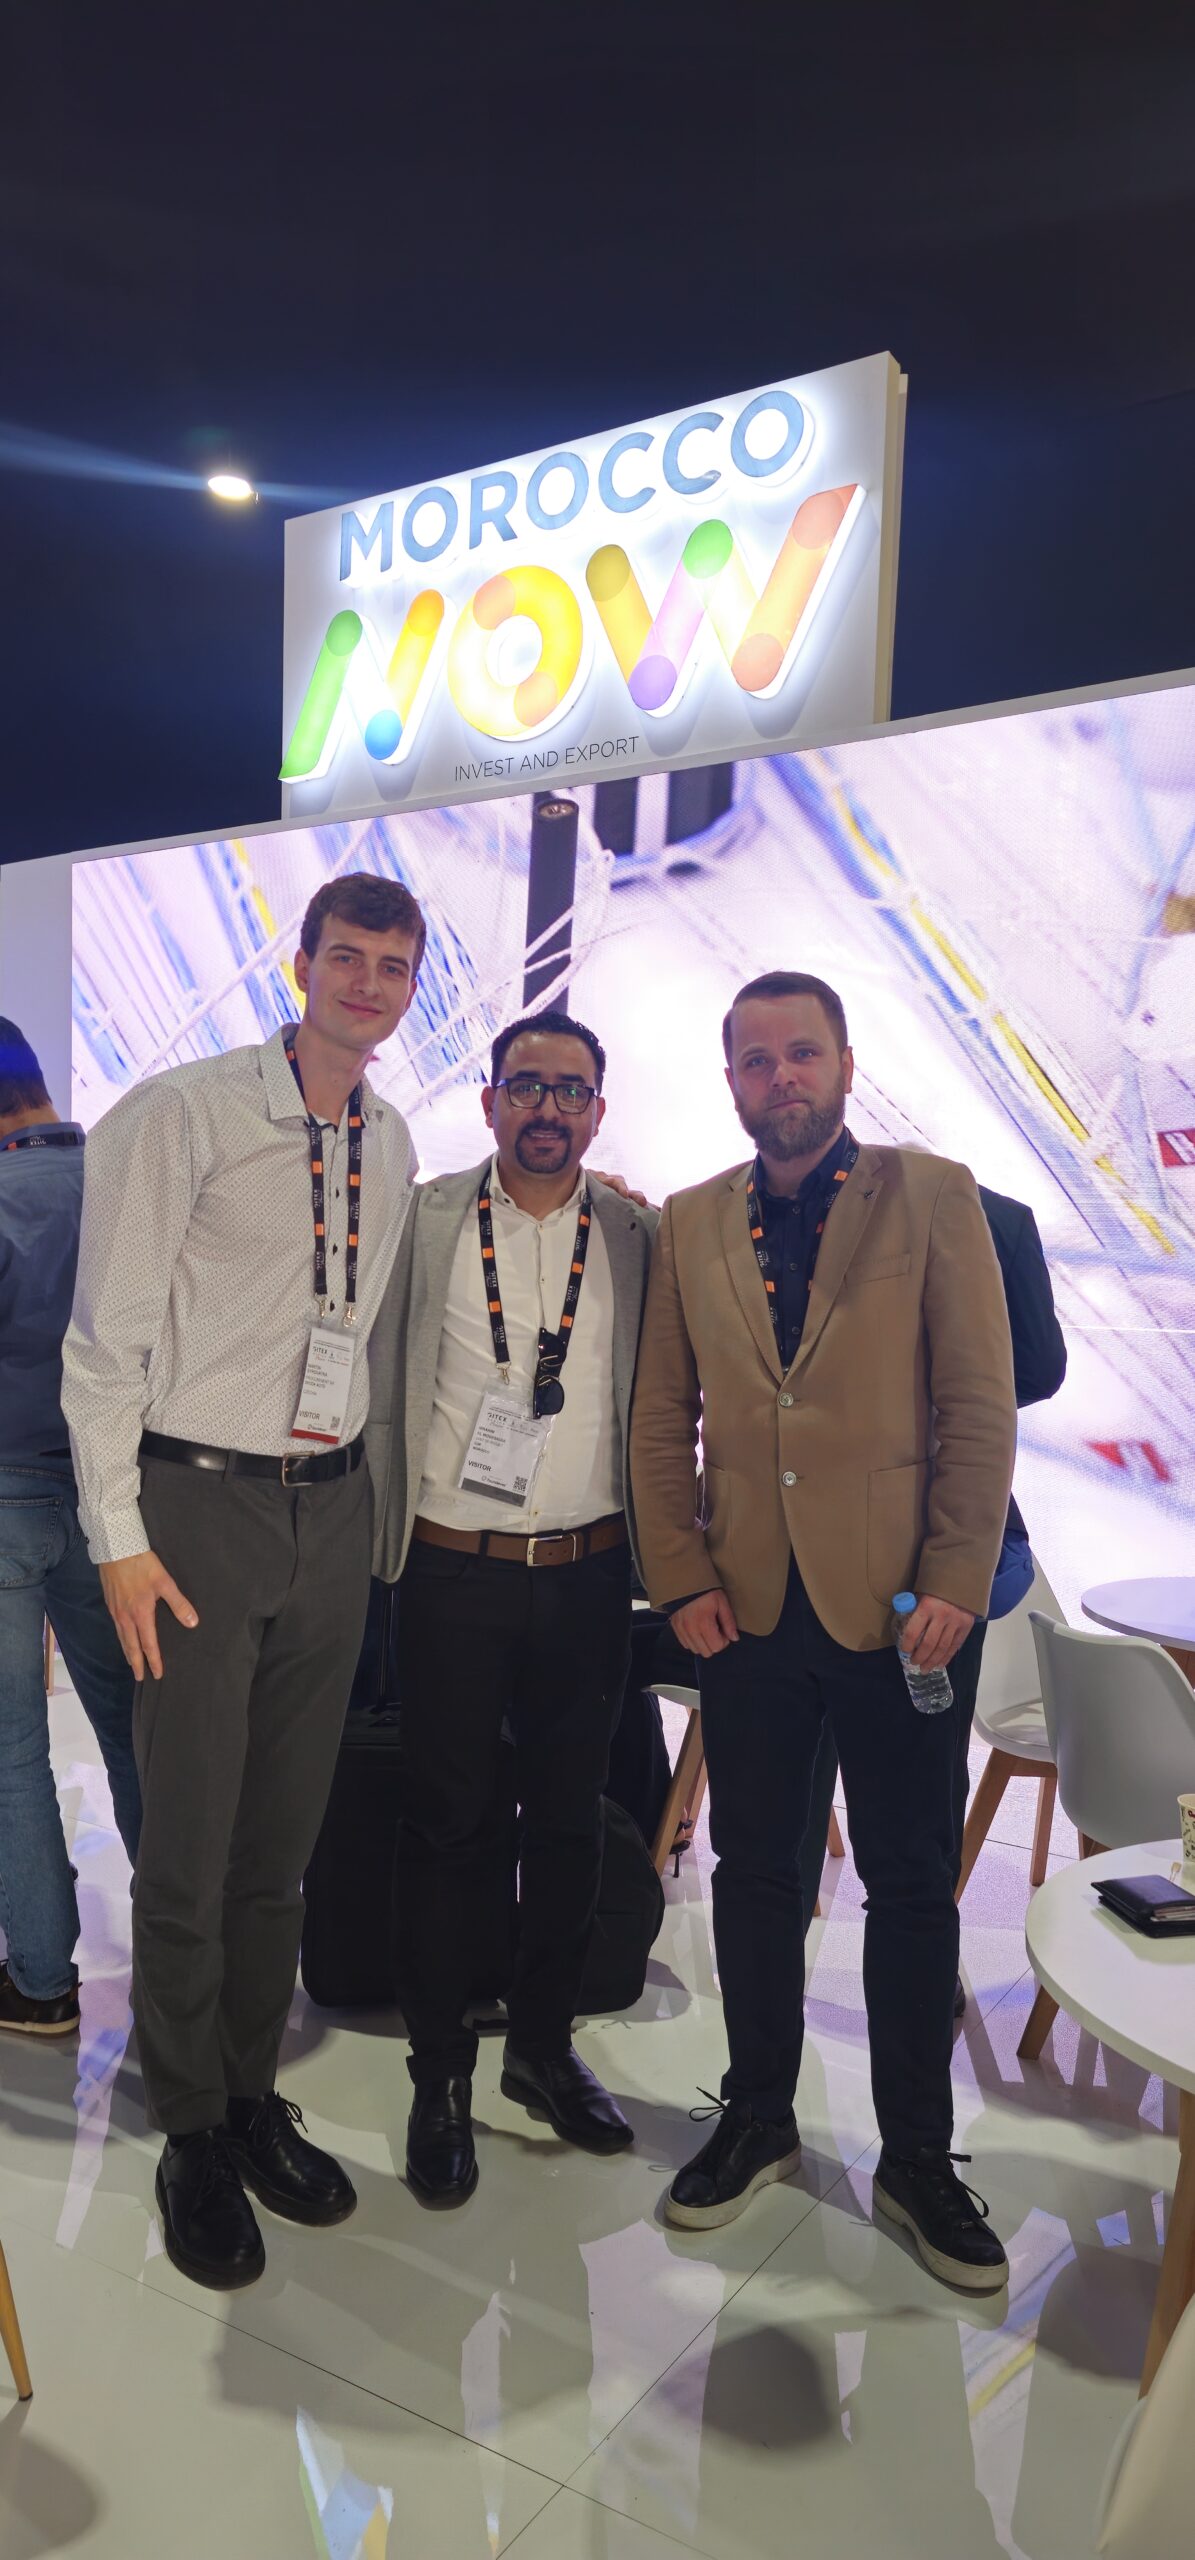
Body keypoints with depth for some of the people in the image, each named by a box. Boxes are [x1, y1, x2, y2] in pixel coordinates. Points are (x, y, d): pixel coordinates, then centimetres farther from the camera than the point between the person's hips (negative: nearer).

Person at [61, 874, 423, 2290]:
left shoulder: (391, 1144, 10)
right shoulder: (183, 1111, -8)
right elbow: (107, 1335, -9)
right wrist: (119, 1535, -12)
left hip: (332, 1507, 5)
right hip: (199, 1498, -5)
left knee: (282, 1842, 15)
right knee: (188, 1851, 4)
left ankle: (254, 2097, 34)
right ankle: (192, 2134, 26)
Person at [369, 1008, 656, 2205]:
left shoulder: (640, 1236, 2)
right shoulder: (425, 1221, -1)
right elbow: (381, 1392, 1)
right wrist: (382, 1546, -1)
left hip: (587, 1572, 2)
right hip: (452, 1569, -1)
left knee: (570, 1816, 14)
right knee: (445, 1821, 8)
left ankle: (543, 2040, 34)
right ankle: (439, 2073, 26)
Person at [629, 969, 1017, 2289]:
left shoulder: (932, 1197, -2)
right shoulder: (688, 1224, 6)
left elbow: (981, 1405, -5)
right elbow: (661, 1420, 7)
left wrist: (953, 1582, -10)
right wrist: (681, 1577, 0)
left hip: (893, 1597, -2)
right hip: (746, 1600, 3)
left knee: (911, 1881, 8)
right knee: (753, 1869, 14)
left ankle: (917, 2155, 27)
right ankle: (757, 2118, 33)